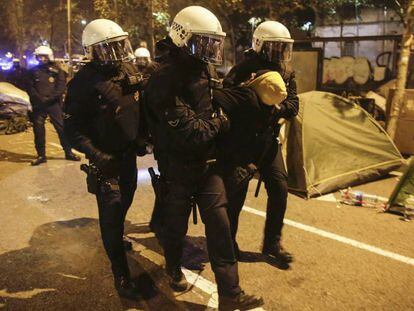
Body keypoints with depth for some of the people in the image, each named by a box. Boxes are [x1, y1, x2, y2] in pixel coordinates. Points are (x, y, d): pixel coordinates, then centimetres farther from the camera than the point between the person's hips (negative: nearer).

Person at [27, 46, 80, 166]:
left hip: (54, 103, -2)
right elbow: (30, 87, 6)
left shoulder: (56, 70, 6)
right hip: (38, 104, 2)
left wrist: (50, 98, -14)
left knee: (62, 127, -3)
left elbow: (62, 86, -3)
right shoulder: (33, 71, 12)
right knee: (38, 129, 4)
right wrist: (39, 98, -11)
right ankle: (41, 155, 14)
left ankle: (68, 152, 7)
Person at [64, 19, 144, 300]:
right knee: (111, 213, -1)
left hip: (129, 153, 7)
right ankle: (121, 275, 11)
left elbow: (140, 106, 15)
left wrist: (142, 136, 7)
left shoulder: (129, 71, 3)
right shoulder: (85, 82, -17)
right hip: (106, 159, -7)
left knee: (124, 202, 23)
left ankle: (116, 236, 51)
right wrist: (97, 156, -25)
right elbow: (73, 129, -18)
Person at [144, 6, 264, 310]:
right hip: (179, 168, -6)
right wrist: (218, 122, -10)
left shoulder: (200, 72, 7)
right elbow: (188, 133, -25)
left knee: (219, 226, 5)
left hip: (207, 164, 7)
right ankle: (174, 269, 45)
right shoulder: (166, 80, -22)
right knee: (177, 224, 15)